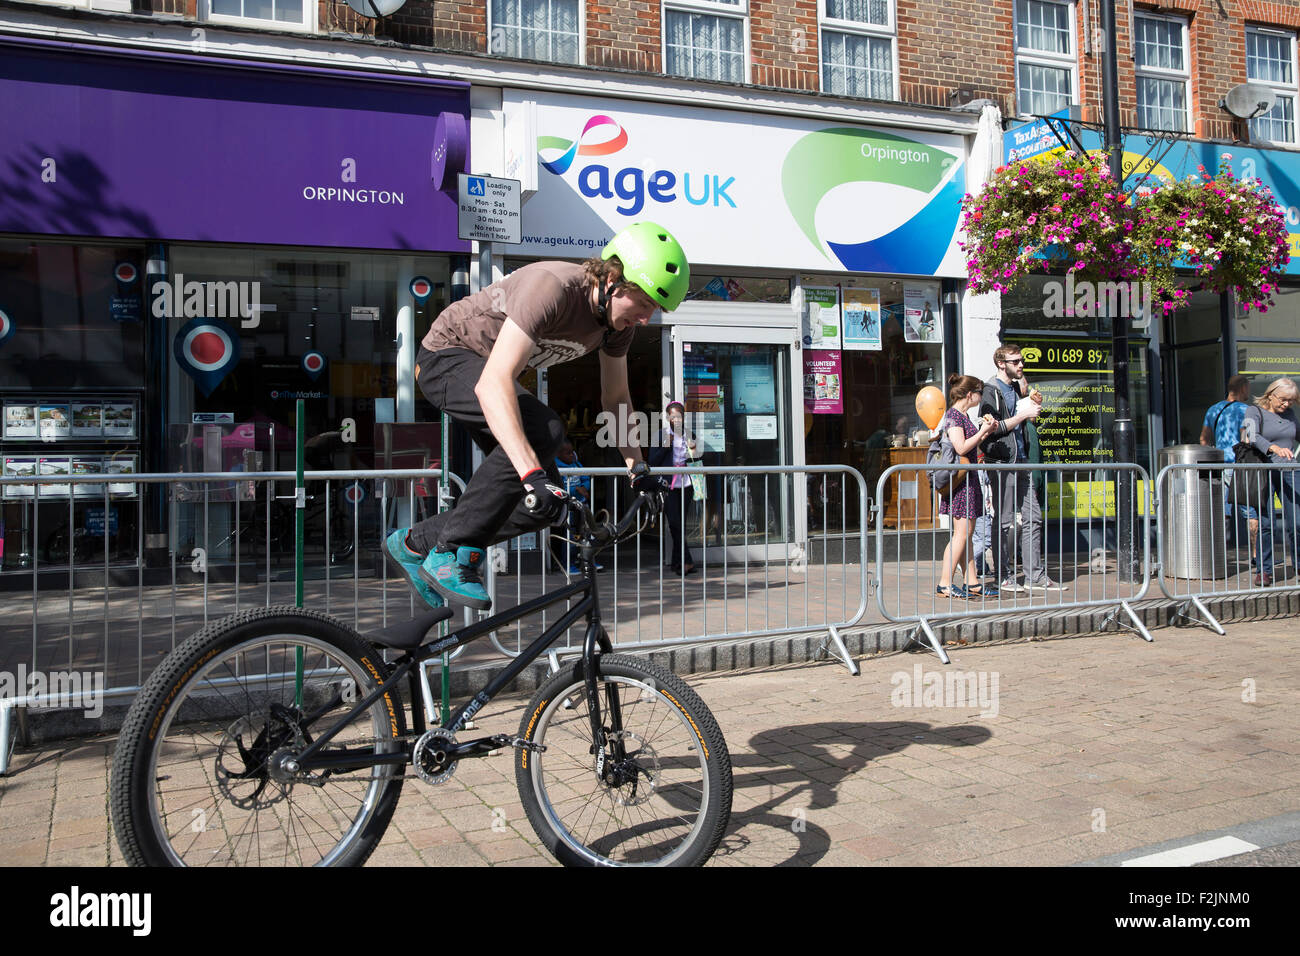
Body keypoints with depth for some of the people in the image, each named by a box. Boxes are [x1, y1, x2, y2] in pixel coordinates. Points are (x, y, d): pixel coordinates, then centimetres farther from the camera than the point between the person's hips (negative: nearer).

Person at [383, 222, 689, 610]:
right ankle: (451, 552, -22)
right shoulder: (550, 287, -34)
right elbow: (493, 383, -43)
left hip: (493, 370, 8)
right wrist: (532, 473, -50)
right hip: (448, 356, -8)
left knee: (547, 504, -5)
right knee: (543, 431, -34)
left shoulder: (620, 317, -9)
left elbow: (615, 397, 6)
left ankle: (416, 543, 10)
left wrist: (638, 469, -2)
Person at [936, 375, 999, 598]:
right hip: (960, 478, -10)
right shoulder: (953, 415, -12)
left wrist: (986, 431, 13)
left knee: (965, 534, 10)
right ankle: (944, 584, -8)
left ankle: (972, 583, 14)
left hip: (968, 479, 10)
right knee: (961, 533, -10)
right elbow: (961, 448, -22)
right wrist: (983, 431, -11)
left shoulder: (964, 415, 18)